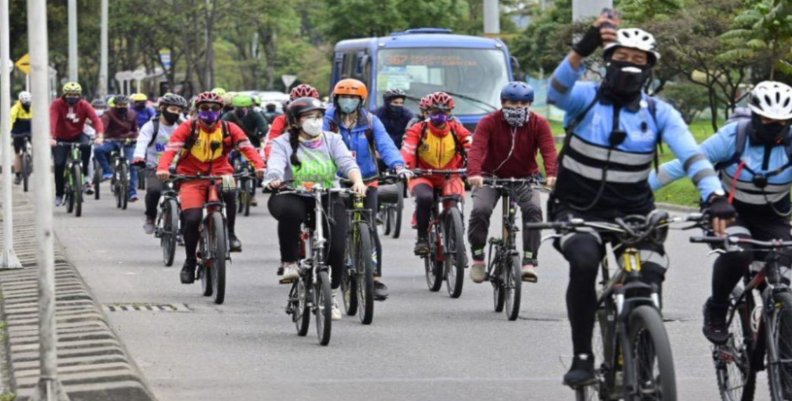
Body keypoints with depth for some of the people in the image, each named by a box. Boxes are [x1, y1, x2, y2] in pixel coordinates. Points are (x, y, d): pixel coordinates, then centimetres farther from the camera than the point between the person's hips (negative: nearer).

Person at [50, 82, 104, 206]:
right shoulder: (57, 105, -19)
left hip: (78, 135, 0)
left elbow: (95, 119, -25)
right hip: (61, 138, 0)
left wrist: (99, 135, -43)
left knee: (86, 145, -32)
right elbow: (52, 121, -32)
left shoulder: (84, 105, -14)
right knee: (59, 165, -11)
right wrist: (51, 138, -48)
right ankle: (59, 194, 8)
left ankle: (86, 177, -18)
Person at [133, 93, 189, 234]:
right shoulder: (151, 126, -5)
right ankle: (150, 218, -2)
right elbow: (142, 142, -22)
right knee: (154, 190, -27)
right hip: (155, 168, -3)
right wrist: (139, 157, -43)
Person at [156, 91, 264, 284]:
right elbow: (171, 148, -17)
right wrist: (163, 169, -36)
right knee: (191, 219, -17)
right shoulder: (188, 128, -5)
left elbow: (247, 146, -11)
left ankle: (230, 234, -18)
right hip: (192, 178, -1)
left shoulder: (229, 129, 0)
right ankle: (190, 261, 7)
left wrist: (259, 165, -30)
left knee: (229, 188, -35)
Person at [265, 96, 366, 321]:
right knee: (289, 210, -39)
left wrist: (357, 181, -28)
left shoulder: (331, 140, 10)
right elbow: (275, 165, -14)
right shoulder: (284, 143, 5)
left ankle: (332, 296, 6)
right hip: (295, 197, -2)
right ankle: (289, 264, -22)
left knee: (336, 247, -16)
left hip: (328, 200, 2)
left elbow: (347, 162, -6)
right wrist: (274, 180, -38)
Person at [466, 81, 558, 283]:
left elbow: (549, 150, -23)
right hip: (491, 176, -1)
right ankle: (478, 258, -5)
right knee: (480, 210, -25)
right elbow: (477, 148, -29)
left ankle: (529, 261, -21)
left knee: (533, 209, -26)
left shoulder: (539, 124, -9)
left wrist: (551, 174, -44)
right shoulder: (489, 123, -13)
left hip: (524, 178, 1)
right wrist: (474, 173, -49)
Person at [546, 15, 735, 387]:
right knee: (584, 260, -32)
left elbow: (691, 154, -17)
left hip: (632, 213, 2)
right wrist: (583, 48, -49)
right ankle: (582, 357, -19)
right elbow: (556, 92, -32)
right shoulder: (585, 98, -7)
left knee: (649, 281, -18)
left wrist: (715, 195, -36)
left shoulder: (659, 113, -2)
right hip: (577, 210, -2)